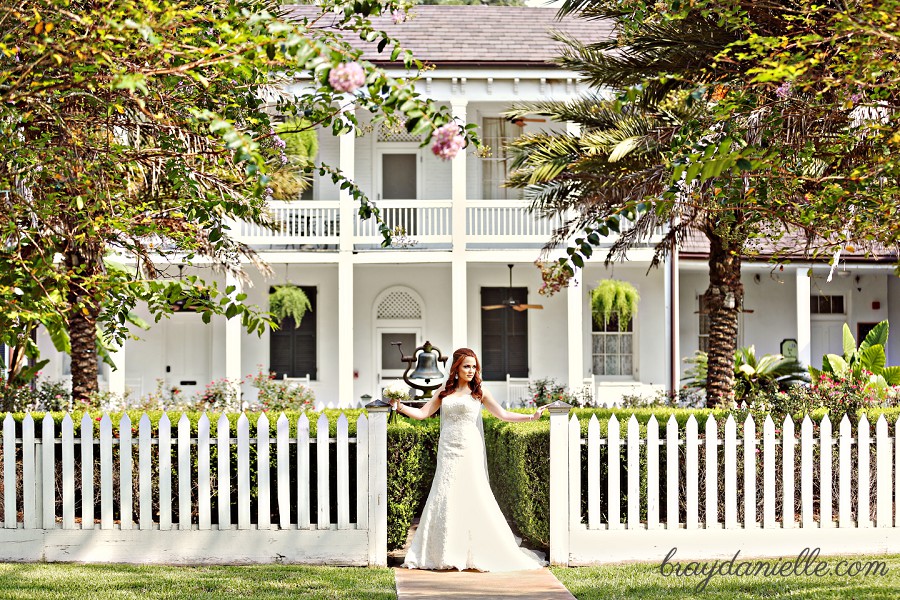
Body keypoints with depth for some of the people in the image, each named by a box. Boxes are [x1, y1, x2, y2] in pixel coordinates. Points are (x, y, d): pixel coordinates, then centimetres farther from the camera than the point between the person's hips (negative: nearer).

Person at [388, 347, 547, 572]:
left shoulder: (478, 392, 5)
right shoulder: (444, 390, 11)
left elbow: (503, 414, 2)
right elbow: (423, 413, 12)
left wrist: (531, 416, -6)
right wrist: (400, 406, 1)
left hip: (469, 451, -3)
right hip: (447, 451, 3)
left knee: (473, 498, -6)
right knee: (444, 499, 0)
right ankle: (446, 555, 6)